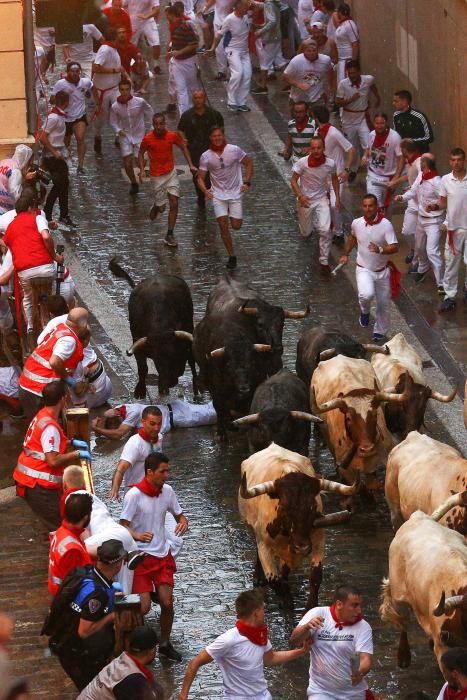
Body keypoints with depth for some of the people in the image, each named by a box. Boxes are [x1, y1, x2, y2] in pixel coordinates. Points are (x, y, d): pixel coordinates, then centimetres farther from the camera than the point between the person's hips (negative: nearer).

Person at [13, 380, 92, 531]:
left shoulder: (42, 415, 8)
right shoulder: (50, 426, -22)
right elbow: (53, 460, -27)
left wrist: (72, 442, 17)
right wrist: (77, 454, -15)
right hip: (37, 484, -10)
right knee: (59, 525, -8)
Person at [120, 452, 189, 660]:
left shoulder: (167, 491, 0)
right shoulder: (134, 495, -16)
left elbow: (179, 515, 13)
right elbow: (123, 526, -15)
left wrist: (183, 523, -11)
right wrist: (138, 536, -36)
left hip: (163, 554, 5)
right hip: (140, 556, -5)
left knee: (167, 603, -2)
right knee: (144, 607, -11)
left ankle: (165, 644, 19)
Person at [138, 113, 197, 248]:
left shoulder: (173, 135, -11)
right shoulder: (147, 139, -15)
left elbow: (183, 147, 5)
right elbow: (141, 153, 2)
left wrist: (190, 165, -1)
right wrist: (142, 170, -10)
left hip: (171, 172, 2)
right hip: (157, 176, -2)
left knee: (174, 204, -5)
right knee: (161, 206, 4)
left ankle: (169, 236, 5)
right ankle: (155, 208, 44)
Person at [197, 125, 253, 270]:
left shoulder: (234, 150, -11)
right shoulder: (206, 157, -9)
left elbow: (248, 163, 4)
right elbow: (200, 178, -3)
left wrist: (247, 182, -6)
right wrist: (205, 191, -23)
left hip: (235, 193, 0)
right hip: (218, 194, 0)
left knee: (236, 226, 0)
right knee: (223, 225, -9)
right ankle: (231, 256, 4)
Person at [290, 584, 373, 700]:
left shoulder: (363, 627, -9)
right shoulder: (318, 614, -9)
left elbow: (366, 659, -15)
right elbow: (294, 640, -14)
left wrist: (360, 673, -37)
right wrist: (307, 627, -35)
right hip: (321, 690, -1)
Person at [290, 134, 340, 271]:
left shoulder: (330, 163, -14)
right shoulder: (302, 163, -21)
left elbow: (334, 179, 7)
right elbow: (293, 180, -11)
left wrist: (337, 197, 6)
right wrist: (300, 196, -25)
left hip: (322, 199, 0)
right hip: (305, 200, 0)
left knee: (325, 230, -17)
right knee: (306, 233, 14)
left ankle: (324, 260, -1)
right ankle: (307, 226, 53)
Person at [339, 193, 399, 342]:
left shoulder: (386, 225, -18)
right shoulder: (356, 223, -8)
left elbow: (395, 247, -25)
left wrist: (380, 250, -42)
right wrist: (346, 254, 18)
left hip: (382, 271, 0)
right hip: (364, 269, 0)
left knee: (383, 304, 11)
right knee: (366, 295, -28)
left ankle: (380, 332, 35)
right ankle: (364, 312, 7)